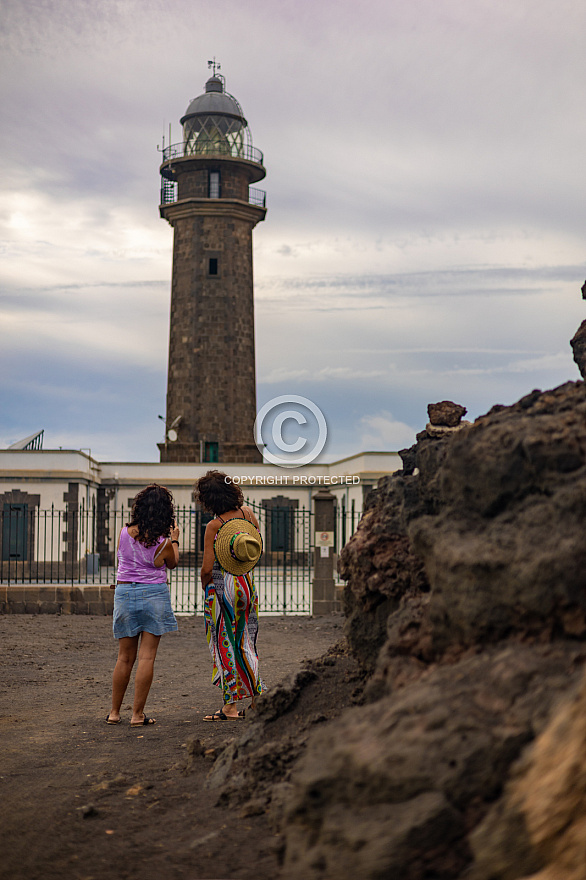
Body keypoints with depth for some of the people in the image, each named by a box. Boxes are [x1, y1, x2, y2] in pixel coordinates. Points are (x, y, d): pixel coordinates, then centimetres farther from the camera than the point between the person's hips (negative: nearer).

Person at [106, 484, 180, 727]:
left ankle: (114, 712, 18)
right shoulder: (163, 542, -10)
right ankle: (137, 714, 0)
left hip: (124, 592, 4)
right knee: (147, 657, 1)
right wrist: (175, 538, 22)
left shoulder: (124, 533, -2)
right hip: (154, 593, -3)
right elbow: (172, 563, 9)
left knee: (125, 657, 12)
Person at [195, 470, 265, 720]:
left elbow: (207, 568, -15)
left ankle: (230, 706, 4)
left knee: (224, 643, 2)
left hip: (221, 586, -5)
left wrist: (204, 586, 3)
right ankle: (257, 698, 16)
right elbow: (260, 548, 13)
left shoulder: (214, 526, -15)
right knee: (244, 641, 15)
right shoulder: (246, 512, 0)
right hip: (247, 584, 6)